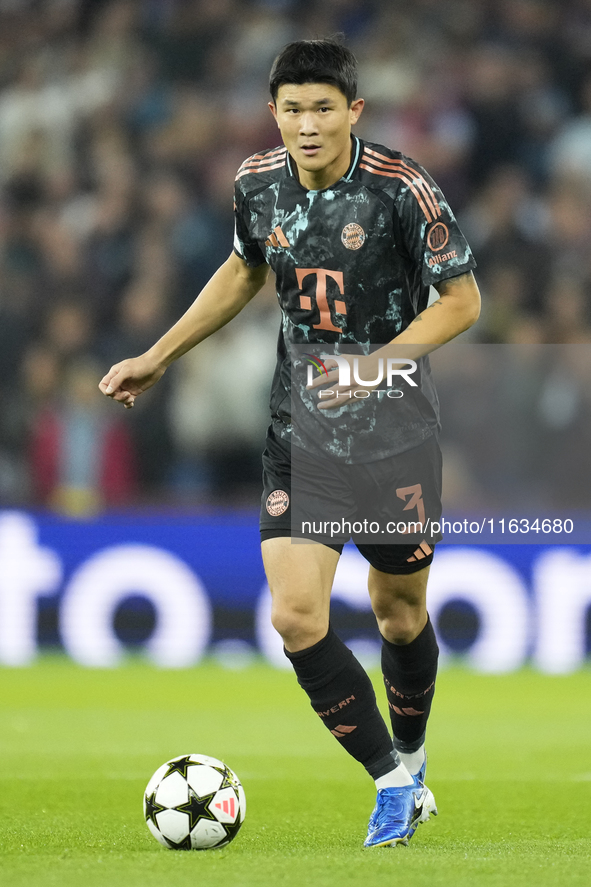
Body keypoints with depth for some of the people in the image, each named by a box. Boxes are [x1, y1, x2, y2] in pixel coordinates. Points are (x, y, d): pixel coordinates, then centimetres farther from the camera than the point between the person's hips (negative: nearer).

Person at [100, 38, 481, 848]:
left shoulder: (401, 189, -15)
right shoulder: (258, 183, -1)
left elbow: (461, 300, -7)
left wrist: (378, 362, -20)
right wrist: (157, 358, 19)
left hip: (393, 429, -3)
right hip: (299, 431, 3)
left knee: (399, 611, 10)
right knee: (296, 616, -11)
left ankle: (409, 759, 38)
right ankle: (395, 782, 3)